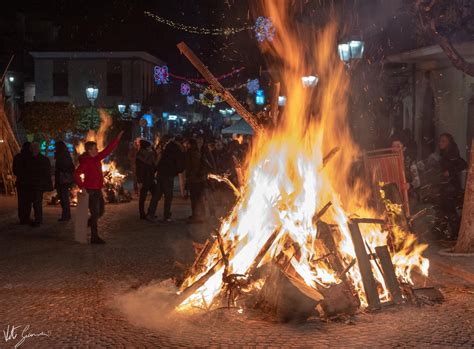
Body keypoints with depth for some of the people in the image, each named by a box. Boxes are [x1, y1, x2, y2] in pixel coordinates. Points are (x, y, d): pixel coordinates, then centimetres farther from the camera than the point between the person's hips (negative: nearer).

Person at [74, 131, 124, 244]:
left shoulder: (97, 158, 9)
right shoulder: (85, 162, -15)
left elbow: (108, 150, 13)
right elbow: (76, 174, -23)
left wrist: (117, 138, 11)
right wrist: (82, 187, -22)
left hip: (98, 190, 9)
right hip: (91, 191, -9)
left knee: (101, 211, 16)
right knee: (95, 213, -6)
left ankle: (87, 223, 33)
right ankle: (94, 237, 1)